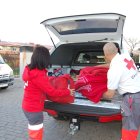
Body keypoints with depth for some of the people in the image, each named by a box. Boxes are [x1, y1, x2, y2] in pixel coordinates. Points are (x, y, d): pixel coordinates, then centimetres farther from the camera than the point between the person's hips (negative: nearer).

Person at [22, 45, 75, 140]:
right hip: (34, 109, -9)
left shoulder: (30, 70, -1)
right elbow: (52, 92, -21)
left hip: (29, 106, 9)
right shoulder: (38, 75, -28)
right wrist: (68, 92, -10)